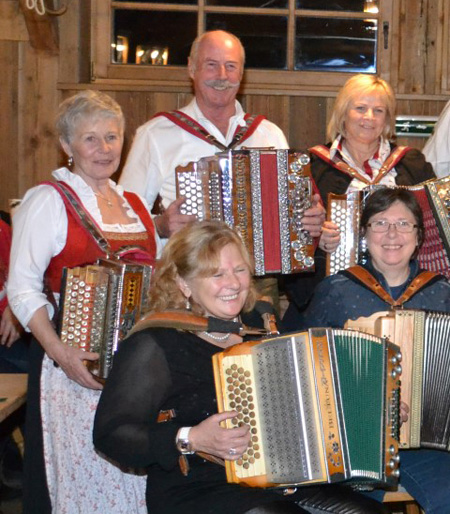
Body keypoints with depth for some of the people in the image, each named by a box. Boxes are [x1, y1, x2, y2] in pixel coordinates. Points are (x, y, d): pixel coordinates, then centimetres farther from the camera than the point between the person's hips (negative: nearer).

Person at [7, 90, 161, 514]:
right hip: (75, 361, -6)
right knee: (82, 473, -4)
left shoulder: (133, 204, 15)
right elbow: (22, 289, -12)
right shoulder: (49, 201, -5)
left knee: (131, 473, 8)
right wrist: (61, 352, -23)